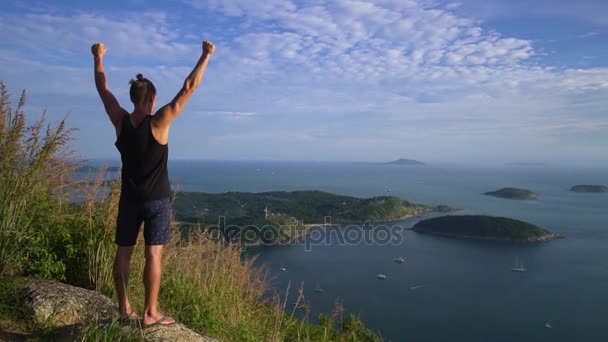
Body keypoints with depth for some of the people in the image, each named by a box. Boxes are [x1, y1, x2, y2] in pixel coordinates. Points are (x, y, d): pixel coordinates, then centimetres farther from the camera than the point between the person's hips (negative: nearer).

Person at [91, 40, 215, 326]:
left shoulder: (120, 121, -4)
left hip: (129, 198, 4)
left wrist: (98, 58, 25)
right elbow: (188, 88, -15)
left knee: (123, 252, 10)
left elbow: (102, 88, 11)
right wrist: (206, 56, -10)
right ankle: (150, 312, 3)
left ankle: (124, 308, 19)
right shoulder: (158, 123, -14)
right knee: (153, 253, -1)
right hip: (156, 198, -4)